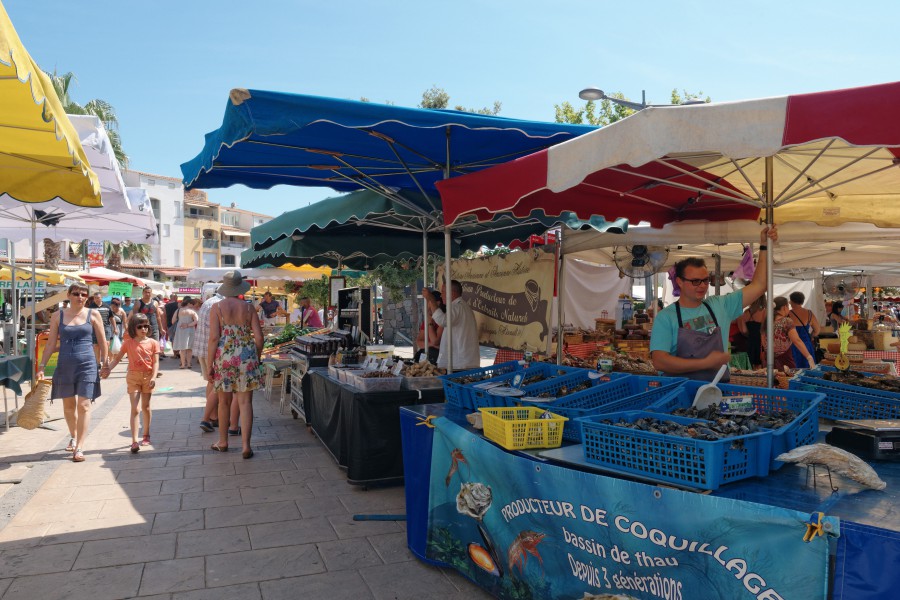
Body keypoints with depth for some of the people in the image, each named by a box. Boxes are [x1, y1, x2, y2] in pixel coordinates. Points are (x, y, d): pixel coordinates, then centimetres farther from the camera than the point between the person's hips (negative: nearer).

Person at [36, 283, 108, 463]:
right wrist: (42, 366, 1)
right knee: (68, 405, 15)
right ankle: (73, 437, 38)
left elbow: (102, 341, 4)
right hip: (65, 365, 3)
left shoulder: (93, 314, 0)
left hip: (87, 364, -3)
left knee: (83, 405, -7)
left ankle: (79, 447, -7)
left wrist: (104, 363, 1)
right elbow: (51, 343, 6)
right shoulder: (59, 316, 5)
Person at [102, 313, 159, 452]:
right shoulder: (128, 343, -1)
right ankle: (134, 441, -11)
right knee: (135, 409, -7)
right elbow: (118, 358, 2)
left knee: (146, 407, 14)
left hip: (148, 377, 1)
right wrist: (108, 369, -14)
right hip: (133, 377, -1)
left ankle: (146, 435, 30)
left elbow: (155, 362, -6)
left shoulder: (153, 343, -2)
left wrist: (154, 377, -18)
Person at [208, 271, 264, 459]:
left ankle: (223, 442, 28)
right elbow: (259, 337, -1)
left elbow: (214, 338, -8)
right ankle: (246, 445, 0)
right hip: (246, 357, 1)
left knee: (224, 401, 15)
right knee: (245, 402, 3)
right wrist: (256, 359, 14)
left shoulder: (217, 307, -3)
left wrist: (210, 365, -2)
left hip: (224, 357, 0)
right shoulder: (248, 308, 2)